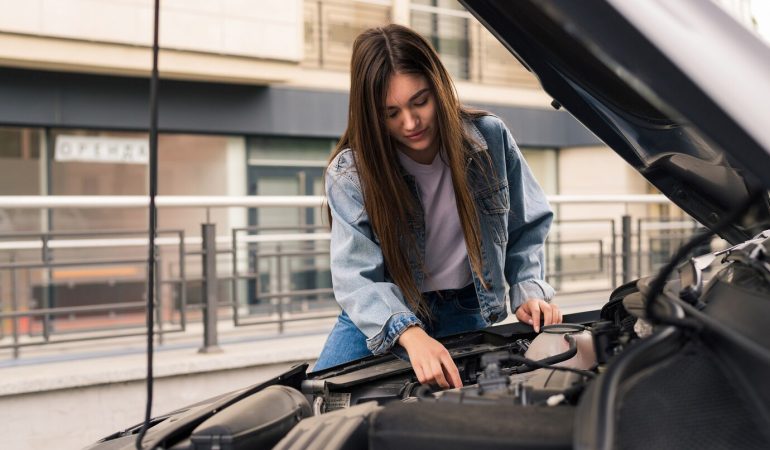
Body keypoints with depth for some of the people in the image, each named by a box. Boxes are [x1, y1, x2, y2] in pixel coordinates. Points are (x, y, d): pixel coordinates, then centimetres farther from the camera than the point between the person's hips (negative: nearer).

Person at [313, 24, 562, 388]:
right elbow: (358, 277, -28)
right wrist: (410, 334, -45)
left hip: (467, 313, 2)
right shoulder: (349, 175, -17)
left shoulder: (491, 139, -11)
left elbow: (526, 230, 3)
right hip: (384, 317, -1)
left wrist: (528, 291, -15)